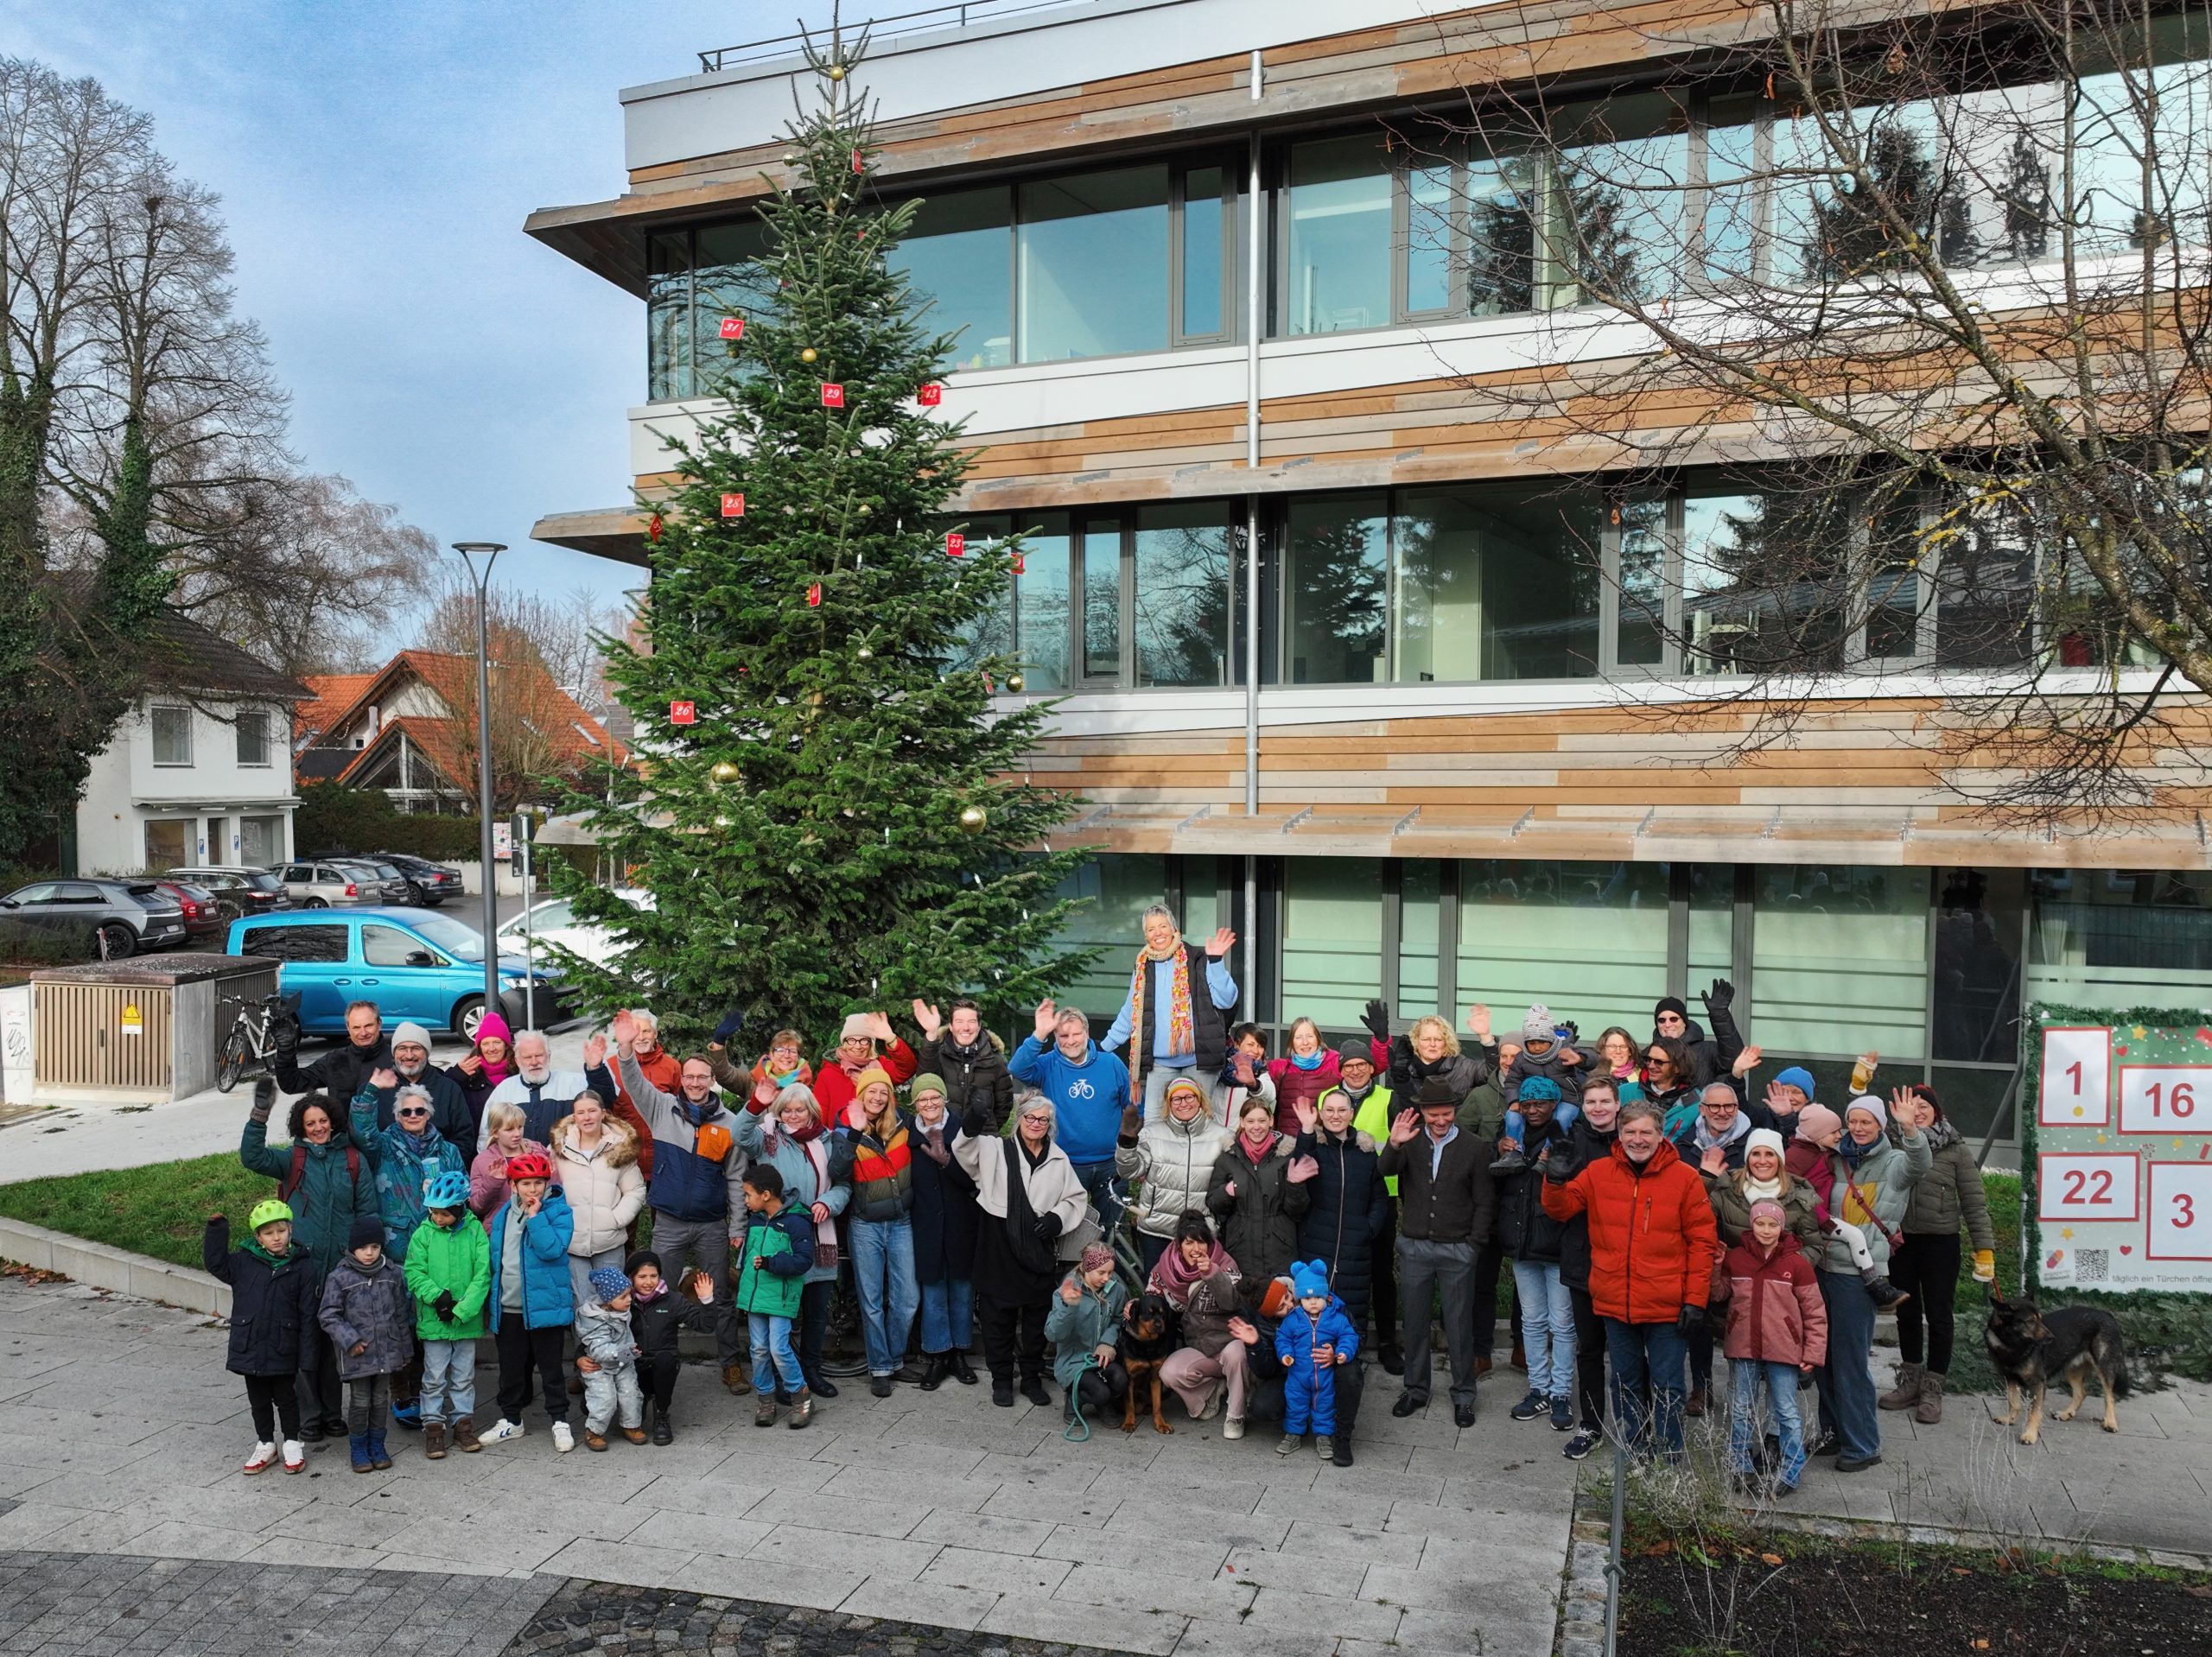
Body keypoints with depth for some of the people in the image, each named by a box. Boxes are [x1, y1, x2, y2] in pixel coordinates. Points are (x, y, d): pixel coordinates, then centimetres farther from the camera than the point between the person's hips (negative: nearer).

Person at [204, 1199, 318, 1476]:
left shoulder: (302, 1266, -9)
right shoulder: (244, 1263, -1)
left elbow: (307, 1313, -7)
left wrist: (305, 1356, -8)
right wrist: (216, 1230, -9)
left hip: (283, 1348, -3)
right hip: (249, 1346, 3)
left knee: (286, 1398, 11)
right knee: (259, 1400, 16)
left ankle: (292, 1444, 27)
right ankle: (265, 1444, 32)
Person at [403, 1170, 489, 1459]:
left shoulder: (475, 1232, -5)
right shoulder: (424, 1234, -4)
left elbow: (482, 1275, -8)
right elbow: (414, 1272, -6)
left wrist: (462, 1310, -16)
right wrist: (437, 1296, -20)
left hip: (467, 1320, 0)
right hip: (434, 1320, 0)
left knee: (464, 1376, 12)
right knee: (434, 1378, 6)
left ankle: (463, 1423, 24)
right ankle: (433, 1427, 18)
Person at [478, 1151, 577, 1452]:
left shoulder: (559, 1212, -9)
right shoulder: (502, 1216, 8)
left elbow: (552, 1250, -24)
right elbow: (494, 1257, 16)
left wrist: (535, 1216, -22)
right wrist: (493, 1300, 15)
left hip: (545, 1306, -5)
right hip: (507, 1309, 5)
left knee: (550, 1368, 5)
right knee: (510, 1368, 17)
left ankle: (560, 1422, 16)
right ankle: (510, 1420, 33)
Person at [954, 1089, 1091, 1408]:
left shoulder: (1059, 1159, 10)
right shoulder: (996, 1149, 2)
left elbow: (1076, 1198, 14)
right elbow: (966, 1152, -14)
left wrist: (1058, 1217, -5)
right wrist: (971, 1130, -34)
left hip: (1039, 1248, 2)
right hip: (999, 1247, -2)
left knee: (1037, 1317, 10)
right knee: (998, 1316, 5)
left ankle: (1032, 1378, 25)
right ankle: (1001, 1379, 20)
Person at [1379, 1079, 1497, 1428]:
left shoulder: (1475, 1148, -1)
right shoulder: (1411, 1142, 1)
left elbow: (1484, 1202, 2)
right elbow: (1387, 1170, -16)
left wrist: (1473, 1243, -5)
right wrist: (1394, 1145, -35)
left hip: (1457, 1249, -1)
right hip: (1414, 1246, 2)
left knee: (1459, 1325, 7)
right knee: (1414, 1321, 12)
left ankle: (1463, 1395, 22)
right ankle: (1416, 1389, 27)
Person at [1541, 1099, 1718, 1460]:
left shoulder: (1685, 1178, -6)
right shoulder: (1598, 1174, 1)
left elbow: (1702, 1241, -5)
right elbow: (1561, 1209, 8)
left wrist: (1695, 1300, -7)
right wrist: (1555, 1181, -13)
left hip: (1666, 1306, -3)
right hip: (1615, 1304, 3)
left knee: (1667, 1386, 6)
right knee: (1626, 1384, 16)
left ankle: (1668, 1460, 19)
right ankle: (1633, 1456, 31)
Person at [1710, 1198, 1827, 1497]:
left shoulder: (1797, 1263, -5)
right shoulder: (1735, 1258, 1)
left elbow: (1815, 1312, -2)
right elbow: (1719, 1295, 12)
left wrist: (1814, 1352, -5)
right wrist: (1715, 1270, -4)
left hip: (1783, 1351, -2)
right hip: (1743, 1349, 3)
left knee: (1787, 1413, 6)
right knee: (1741, 1411, 11)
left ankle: (1791, 1472, 18)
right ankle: (1742, 1468, 23)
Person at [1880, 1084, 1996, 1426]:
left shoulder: (1956, 1150, -4)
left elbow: (1974, 1202, -5)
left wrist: (1984, 1248, -8)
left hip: (1940, 1243, -2)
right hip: (1900, 1241, 2)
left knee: (1939, 1316, 5)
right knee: (1906, 1313, 14)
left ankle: (1932, 1390, 18)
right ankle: (1910, 1381, 30)